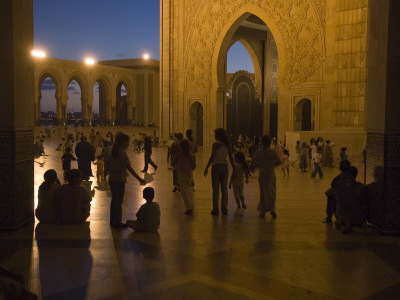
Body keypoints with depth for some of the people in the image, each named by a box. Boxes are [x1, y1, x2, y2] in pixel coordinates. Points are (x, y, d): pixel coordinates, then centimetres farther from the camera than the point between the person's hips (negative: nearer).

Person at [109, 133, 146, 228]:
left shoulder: (114, 151, 9)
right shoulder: (122, 152, -16)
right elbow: (129, 167, -18)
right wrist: (139, 178, -16)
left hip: (112, 179, 8)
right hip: (119, 180, -8)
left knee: (114, 200, 17)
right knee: (118, 201, 0)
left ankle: (113, 221, 26)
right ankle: (117, 222, 5)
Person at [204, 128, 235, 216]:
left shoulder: (216, 144, -10)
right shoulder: (227, 145, 4)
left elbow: (212, 157, -13)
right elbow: (231, 158, 5)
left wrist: (206, 167, -7)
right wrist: (233, 169, 12)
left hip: (216, 166, -4)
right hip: (225, 167, 4)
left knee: (215, 189, 2)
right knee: (224, 189, 11)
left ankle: (215, 209, 4)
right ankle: (224, 209, 14)